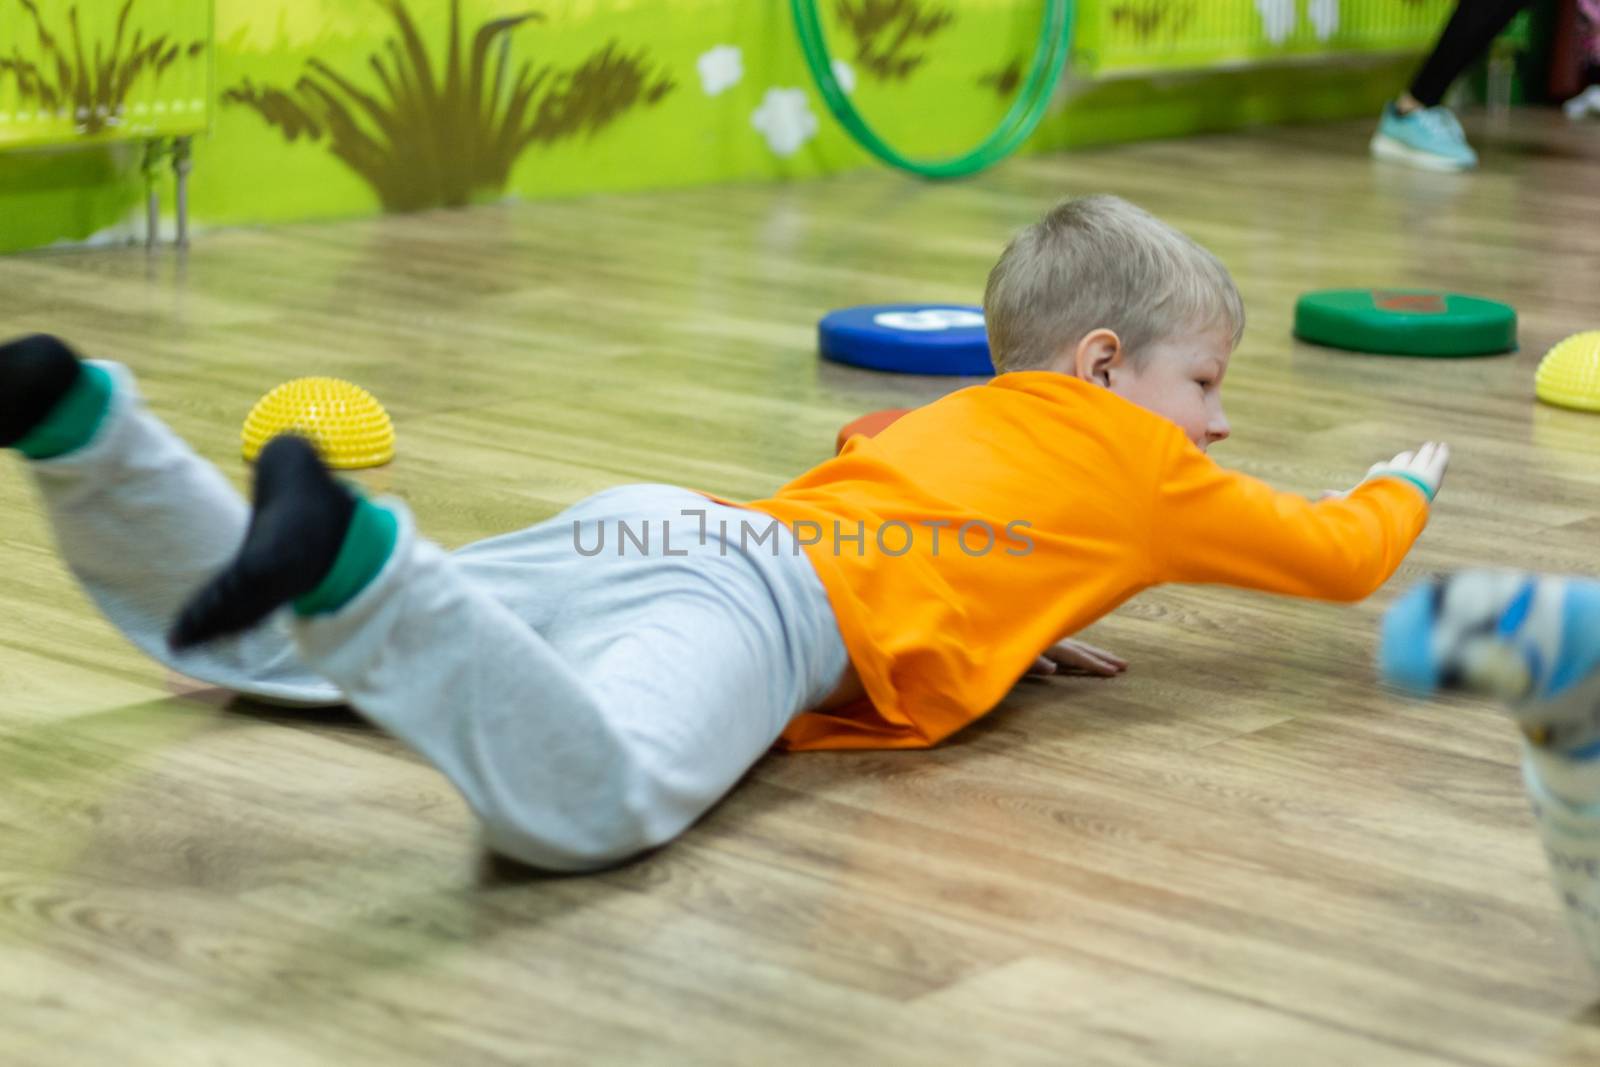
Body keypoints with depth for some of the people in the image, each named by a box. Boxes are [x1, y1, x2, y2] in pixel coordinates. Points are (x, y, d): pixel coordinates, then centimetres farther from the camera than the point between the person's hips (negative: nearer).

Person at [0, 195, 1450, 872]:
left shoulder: (963, 417, 35)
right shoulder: (1142, 464, 17)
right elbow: (1344, 559, 26)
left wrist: (1006, 622, 46)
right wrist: (1403, 485, 48)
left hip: (640, 527, 8)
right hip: (752, 606, -8)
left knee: (240, 646, 11)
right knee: (580, 804, -39)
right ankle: (343, 559, -54)